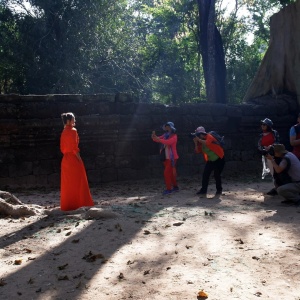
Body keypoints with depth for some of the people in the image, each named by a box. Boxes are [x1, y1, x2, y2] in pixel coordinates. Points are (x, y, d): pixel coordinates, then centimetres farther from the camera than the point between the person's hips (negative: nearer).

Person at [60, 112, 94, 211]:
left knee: (67, 183, 10)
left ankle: (67, 205, 15)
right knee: (77, 182, 0)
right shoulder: (72, 131, -12)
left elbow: (62, 147, 15)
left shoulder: (64, 132, 12)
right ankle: (77, 203, 2)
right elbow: (74, 147, -18)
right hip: (73, 159, -8)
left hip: (65, 159, 8)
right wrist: (79, 158, -13)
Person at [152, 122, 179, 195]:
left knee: (166, 172, -13)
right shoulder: (165, 135, 11)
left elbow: (168, 142, -28)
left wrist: (159, 140, -38)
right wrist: (154, 136, -20)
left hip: (171, 158, -7)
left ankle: (168, 189, -8)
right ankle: (175, 186, 27)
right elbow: (157, 139, 2)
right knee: (171, 172, 15)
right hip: (166, 157, 7)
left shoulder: (174, 136, -10)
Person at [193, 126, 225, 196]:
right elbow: (197, 151, -3)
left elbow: (207, 143, -39)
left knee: (216, 175, -4)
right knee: (205, 174, -4)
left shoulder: (209, 137, -17)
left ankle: (219, 190, 15)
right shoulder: (201, 142, 3)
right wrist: (196, 143, -14)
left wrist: (198, 139, -31)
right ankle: (203, 190, -1)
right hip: (210, 160, 7)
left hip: (219, 159, -7)